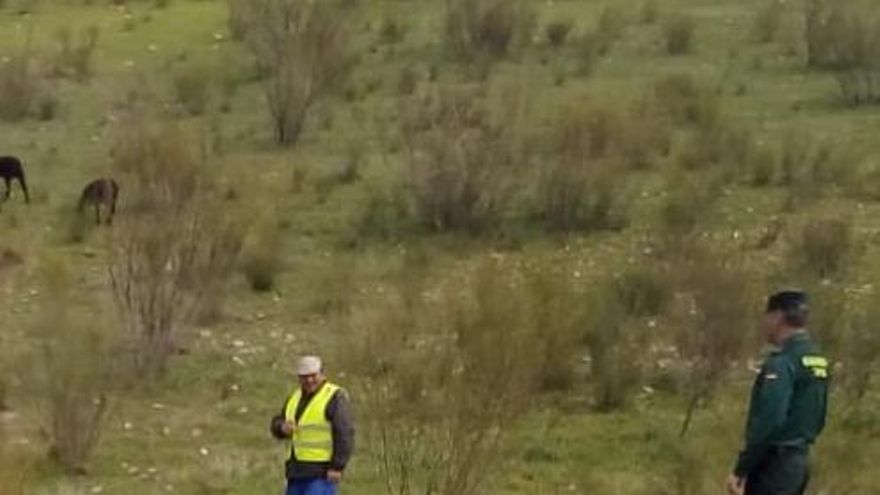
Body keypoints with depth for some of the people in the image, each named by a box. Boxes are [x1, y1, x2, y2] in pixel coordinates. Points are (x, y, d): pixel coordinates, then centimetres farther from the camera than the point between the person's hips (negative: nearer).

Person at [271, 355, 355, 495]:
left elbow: (345, 435, -17)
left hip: (323, 470, -8)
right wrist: (283, 427, -8)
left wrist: (337, 467, -23)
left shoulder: (335, 398, -12)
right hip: (299, 469, 8)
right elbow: (276, 426, 15)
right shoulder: (296, 398, 11)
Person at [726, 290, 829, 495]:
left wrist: (741, 469, -20)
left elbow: (768, 422, -24)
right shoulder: (817, 360, 11)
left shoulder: (782, 362, -17)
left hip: (775, 463, -9)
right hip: (798, 461, 9)